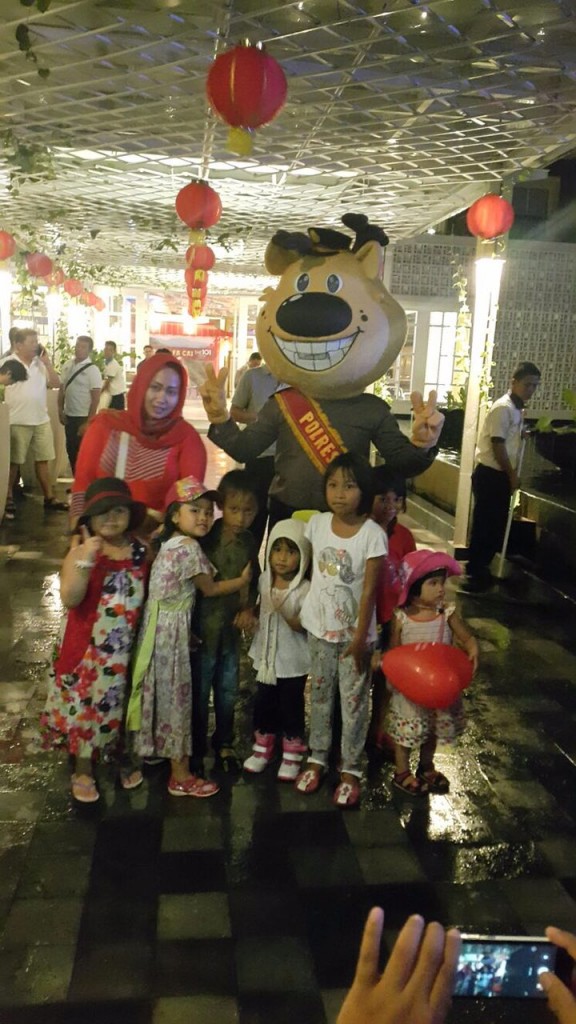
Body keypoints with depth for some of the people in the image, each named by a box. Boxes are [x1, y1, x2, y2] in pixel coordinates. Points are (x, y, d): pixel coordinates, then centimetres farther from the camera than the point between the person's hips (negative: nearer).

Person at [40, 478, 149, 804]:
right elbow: (70, 599, -26)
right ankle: (84, 771, 29)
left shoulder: (141, 550, -2)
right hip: (88, 645, -2)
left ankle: (123, 756, 40)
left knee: (122, 704, 16)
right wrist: (86, 559, -33)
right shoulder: (82, 550, -11)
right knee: (85, 704, 9)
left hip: (127, 646, 3)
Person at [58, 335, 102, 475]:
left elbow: (95, 399, -13)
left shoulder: (92, 370, -11)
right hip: (69, 416, 6)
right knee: (71, 450, 13)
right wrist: (60, 411, 6)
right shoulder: (68, 365, 6)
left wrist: (88, 422, -17)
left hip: (84, 418, -6)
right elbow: (62, 389, 15)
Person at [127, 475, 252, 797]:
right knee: (176, 696, 1)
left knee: (165, 694, 19)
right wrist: (243, 581, 2)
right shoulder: (190, 548, -16)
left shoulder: (169, 543, 11)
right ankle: (181, 776, 12)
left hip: (159, 625, 9)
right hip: (173, 630, -9)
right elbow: (209, 589, -7)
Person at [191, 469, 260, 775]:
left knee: (228, 692, 19)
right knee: (199, 692, 8)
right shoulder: (205, 539, -16)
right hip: (203, 626, -5)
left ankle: (224, 744, 38)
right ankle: (196, 751, 26)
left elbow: (254, 581, 10)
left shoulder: (249, 543, 1)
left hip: (231, 628, 5)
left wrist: (249, 608, -5)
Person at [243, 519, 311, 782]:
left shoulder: (305, 589, -17)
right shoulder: (264, 579, -2)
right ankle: (263, 748, 35)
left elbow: (304, 627, -18)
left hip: (293, 660, -4)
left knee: (291, 707, 8)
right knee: (263, 704, 15)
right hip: (266, 655, 5)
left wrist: (285, 612, -32)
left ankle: (291, 755, 27)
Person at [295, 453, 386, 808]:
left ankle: (351, 769, 23)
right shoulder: (316, 523, -5)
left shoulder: (373, 535, -18)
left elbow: (370, 591, -16)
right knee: (320, 693, 17)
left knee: (354, 699, 8)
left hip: (354, 631, -4)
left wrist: (360, 638, -15)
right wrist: (302, 608, 7)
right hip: (320, 626, 4)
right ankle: (318, 757, 33)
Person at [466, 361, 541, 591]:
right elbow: (497, 445, -19)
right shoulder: (503, 408, -16)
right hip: (489, 474, -9)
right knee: (484, 524, -2)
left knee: (497, 524, 14)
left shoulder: (517, 409, 13)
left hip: (501, 474, 9)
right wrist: (512, 475, -11)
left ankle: (480, 568, 26)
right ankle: (474, 572, 8)